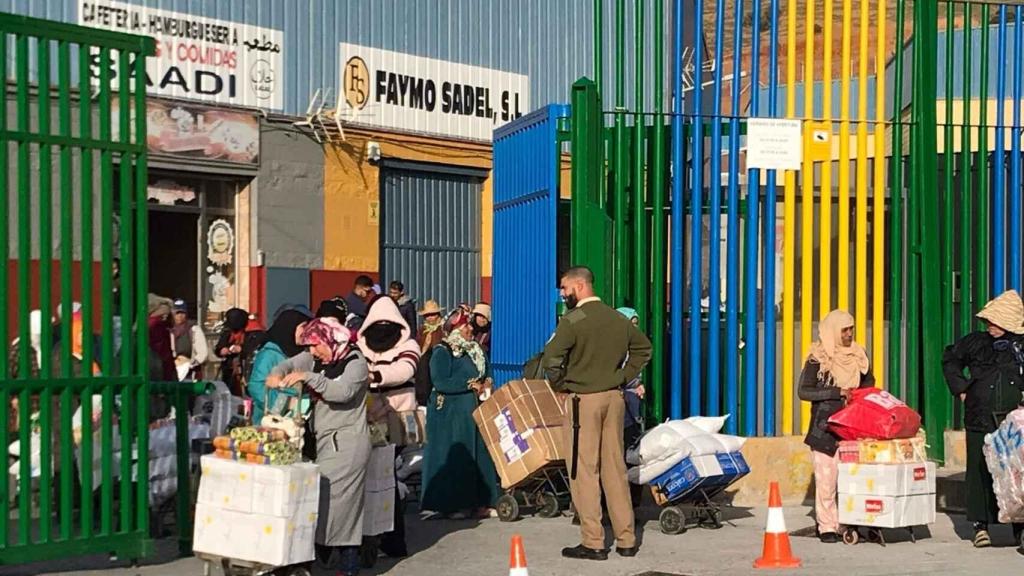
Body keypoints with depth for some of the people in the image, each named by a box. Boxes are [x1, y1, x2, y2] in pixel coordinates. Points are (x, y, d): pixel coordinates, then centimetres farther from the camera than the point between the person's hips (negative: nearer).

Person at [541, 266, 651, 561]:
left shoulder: (573, 320, -13)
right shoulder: (617, 319, 9)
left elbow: (551, 359, -21)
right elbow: (643, 347, 21)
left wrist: (560, 384, -2)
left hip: (583, 400, -6)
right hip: (614, 398, 6)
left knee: (584, 470, -1)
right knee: (615, 468, 11)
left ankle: (593, 543, 0)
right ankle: (627, 539, 14)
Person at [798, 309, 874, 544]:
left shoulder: (859, 355, 10)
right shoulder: (818, 358, -6)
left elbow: (868, 382, 26)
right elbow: (803, 391, -11)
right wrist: (837, 392, -17)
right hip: (825, 427, -4)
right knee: (826, 477, -6)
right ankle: (827, 527, 2)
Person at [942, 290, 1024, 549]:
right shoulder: (976, 343, 8)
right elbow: (950, 359, 24)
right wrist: (960, 388, 14)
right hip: (980, 420, 2)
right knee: (980, 472, 4)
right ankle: (981, 526, 13)